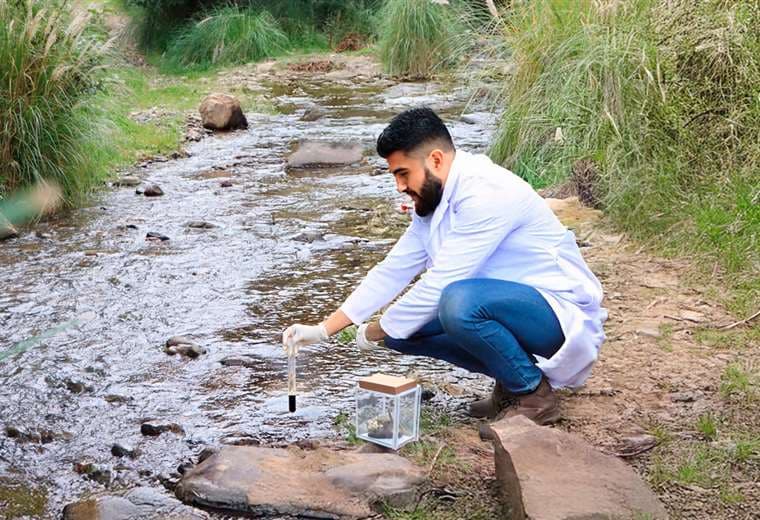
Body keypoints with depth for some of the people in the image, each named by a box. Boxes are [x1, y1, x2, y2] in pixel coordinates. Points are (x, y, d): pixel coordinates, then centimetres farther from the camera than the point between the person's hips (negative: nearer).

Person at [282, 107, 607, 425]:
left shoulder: (487, 194, -23)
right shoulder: (433, 202, 6)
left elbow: (440, 283, -24)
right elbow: (393, 270, 9)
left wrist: (376, 331, -10)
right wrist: (322, 331, 4)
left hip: (561, 313, -9)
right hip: (508, 306, 9)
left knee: (459, 301, -35)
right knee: (403, 325, -1)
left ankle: (534, 394, -12)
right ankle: (511, 381, 8)